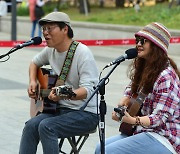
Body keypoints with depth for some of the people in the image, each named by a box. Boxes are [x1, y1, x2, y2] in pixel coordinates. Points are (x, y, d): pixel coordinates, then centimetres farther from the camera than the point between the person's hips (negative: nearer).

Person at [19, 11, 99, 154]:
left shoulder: (82, 53, -16)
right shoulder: (51, 50, 7)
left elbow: (88, 90, -24)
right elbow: (35, 62, 29)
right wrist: (33, 82, 10)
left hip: (86, 113, -7)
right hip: (61, 108, 7)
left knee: (46, 126, -28)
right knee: (31, 125, -18)